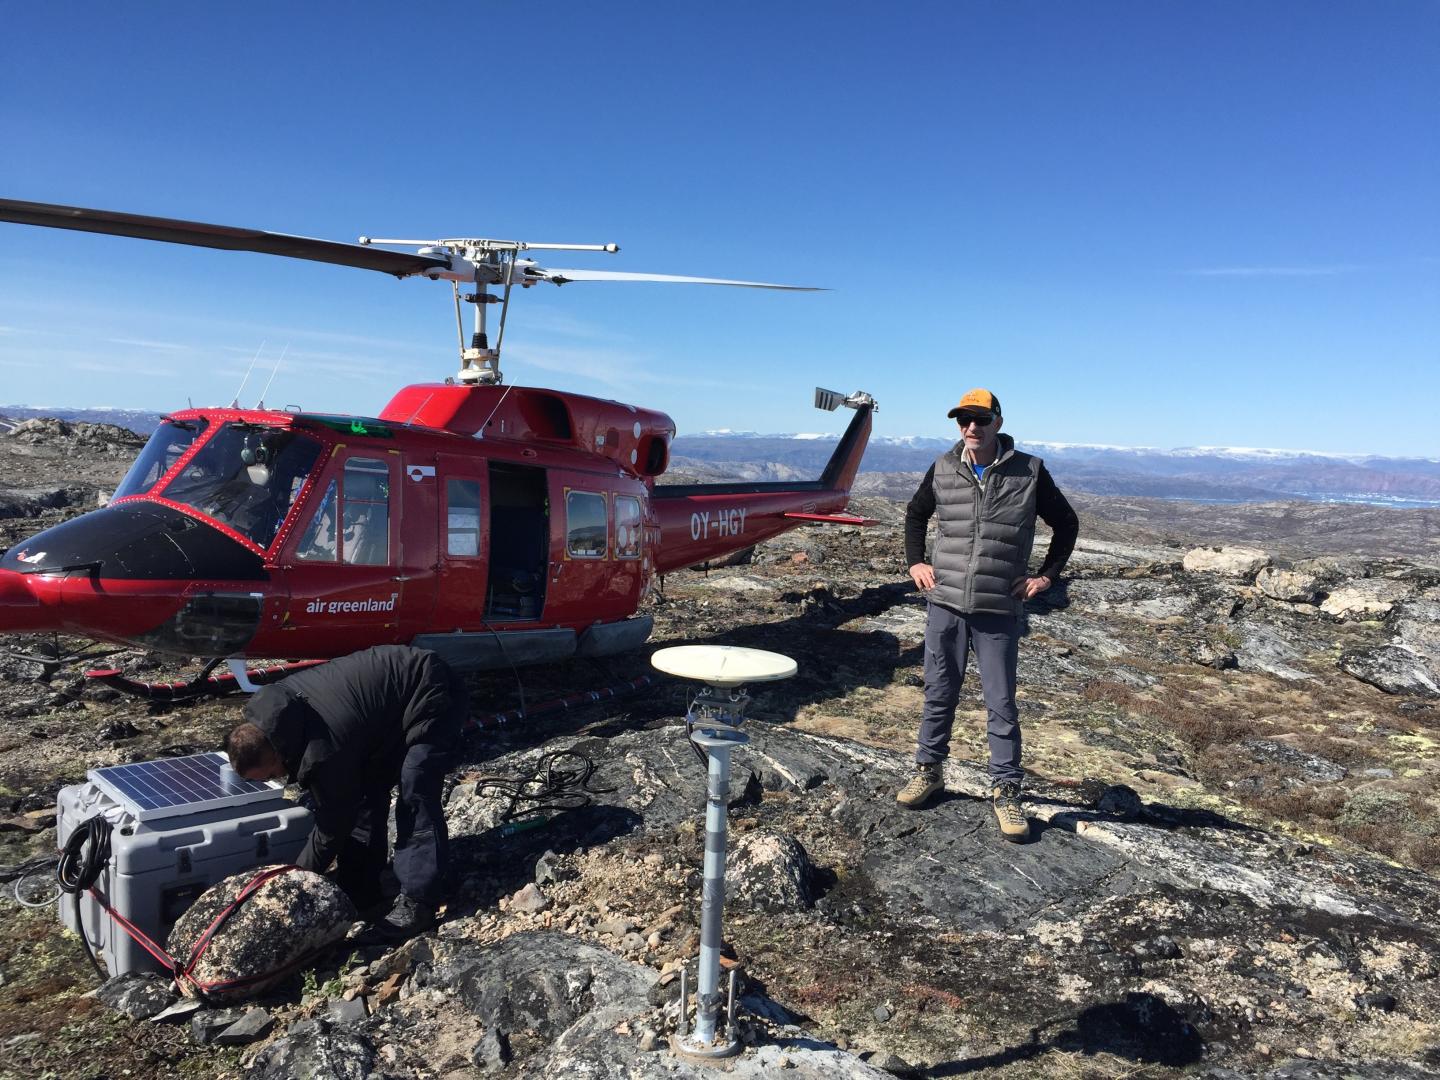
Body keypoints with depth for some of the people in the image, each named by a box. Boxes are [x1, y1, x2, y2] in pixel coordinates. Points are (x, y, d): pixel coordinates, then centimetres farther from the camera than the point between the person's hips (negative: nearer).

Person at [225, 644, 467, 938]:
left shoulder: (325, 752, -31)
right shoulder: (272, 702, -8)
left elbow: (333, 825, -15)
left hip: (433, 698, -10)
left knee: (414, 797, -17)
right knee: (364, 789, 8)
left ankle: (418, 902, -12)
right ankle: (360, 888, 16)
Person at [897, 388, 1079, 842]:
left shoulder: (1028, 472, -4)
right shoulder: (943, 469, 3)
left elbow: (1066, 523, 8)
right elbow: (915, 514, 20)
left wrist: (1047, 574, 2)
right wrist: (914, 562, 9)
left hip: (999, 610, -2)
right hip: (945, 603, 2)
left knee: (1001, 703, 4)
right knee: (939, 694, 12)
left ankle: (1006, 790, 16)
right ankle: (927, 770, 28)